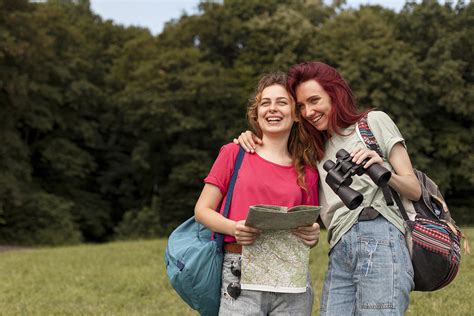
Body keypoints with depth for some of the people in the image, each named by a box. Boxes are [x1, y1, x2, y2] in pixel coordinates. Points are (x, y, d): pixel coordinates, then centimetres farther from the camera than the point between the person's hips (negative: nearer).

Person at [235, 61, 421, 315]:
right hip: (339, 253, 5)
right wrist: (252, 140, 11)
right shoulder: (318, 149, 27)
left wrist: (383, 171, -13)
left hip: (380, 240, -5)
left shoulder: (375, 121, 11)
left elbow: (415, 190, 7)